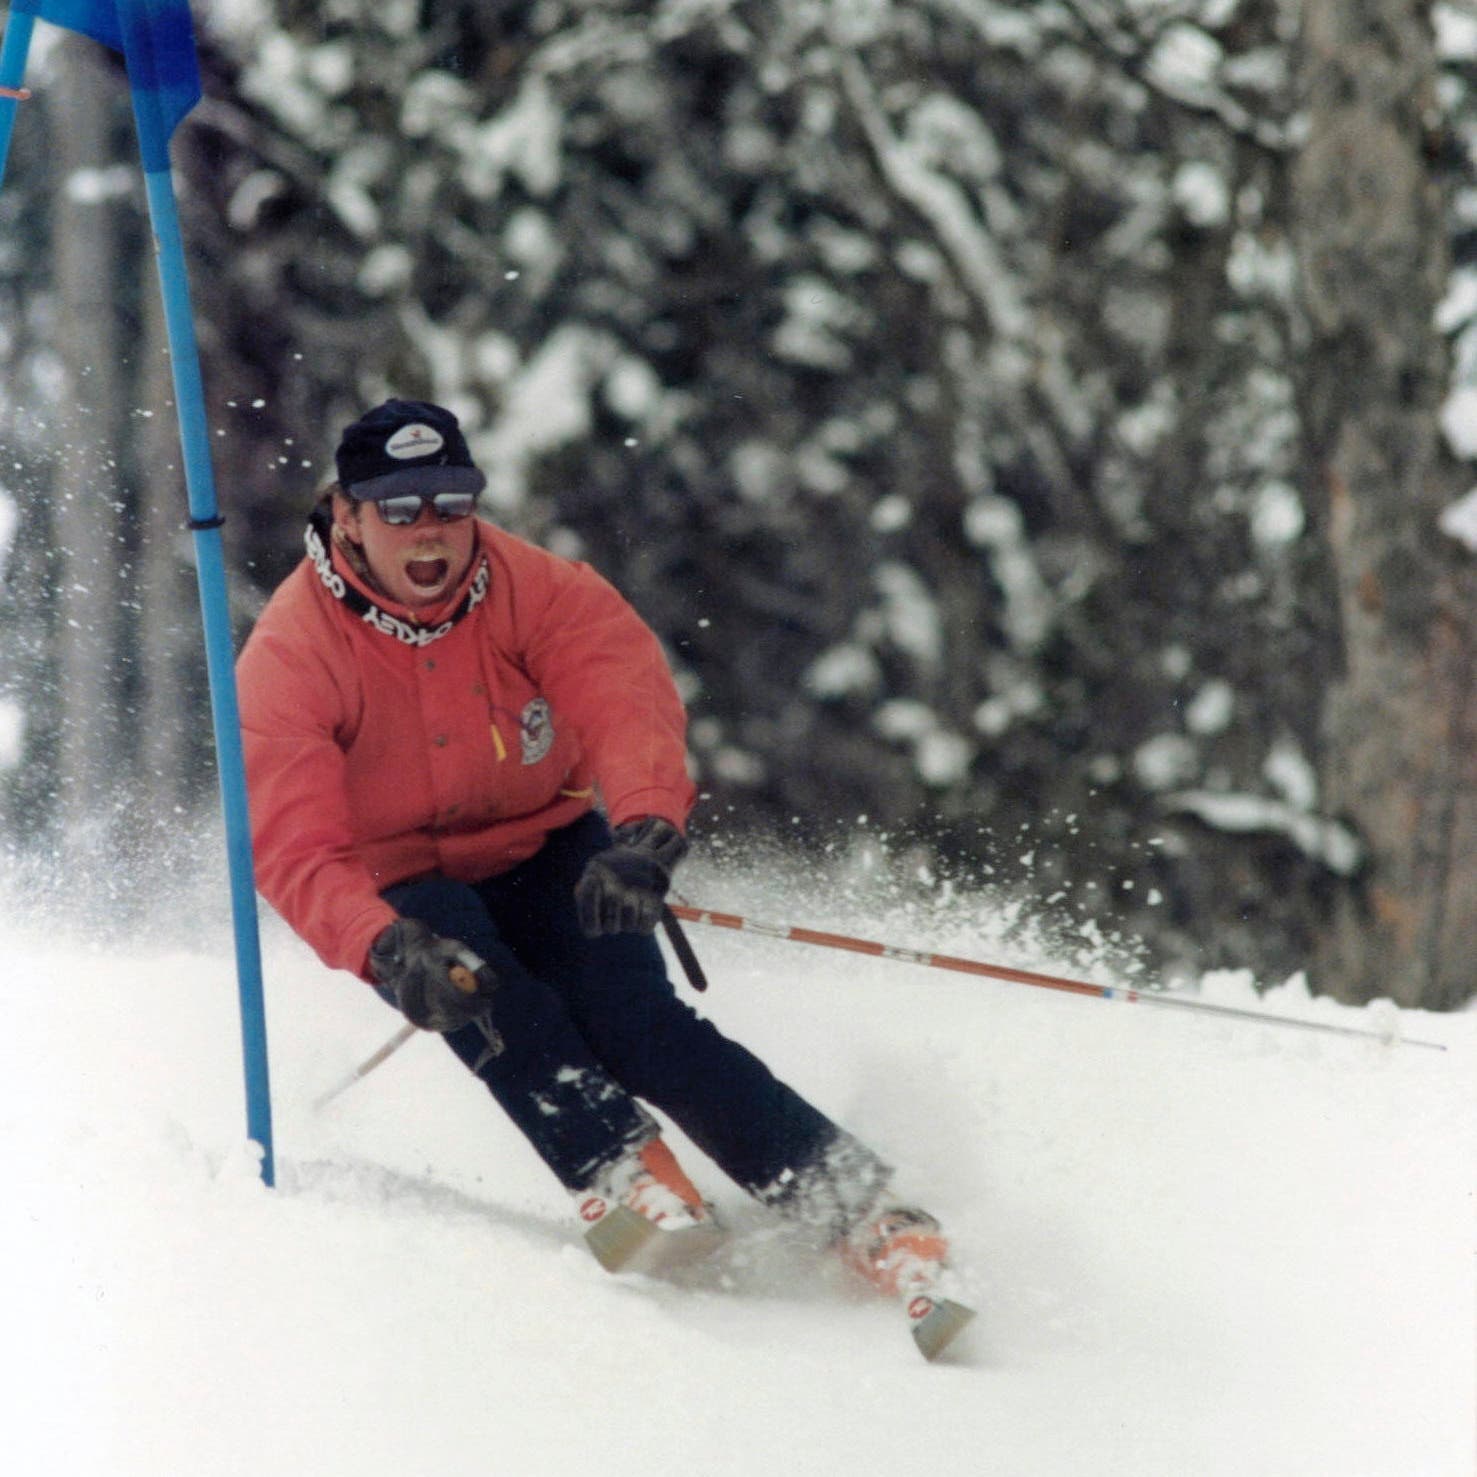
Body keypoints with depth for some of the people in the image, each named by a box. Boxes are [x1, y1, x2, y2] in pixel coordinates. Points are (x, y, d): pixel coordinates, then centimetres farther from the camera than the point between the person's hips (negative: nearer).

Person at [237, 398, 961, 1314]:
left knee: (628, 1015, -25)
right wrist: (388, 950, -50)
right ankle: (627, 1179, -43)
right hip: (406, 895, 0)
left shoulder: (535, 592, -14)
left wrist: (645, 832, -54)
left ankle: (849, 1202, -26)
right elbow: (295, 850, -29)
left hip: (549, 853, 0)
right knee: (484, 999, -34)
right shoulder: (290, 656, -19)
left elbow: (628, 698, -32)